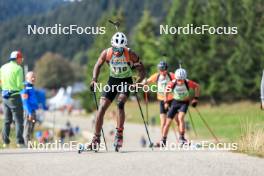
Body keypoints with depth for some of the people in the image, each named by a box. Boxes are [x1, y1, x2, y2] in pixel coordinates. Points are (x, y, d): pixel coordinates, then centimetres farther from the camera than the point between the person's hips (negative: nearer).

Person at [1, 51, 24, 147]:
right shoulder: (18, 68, -11)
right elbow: (20, 84, -15)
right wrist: (24, 86, 5)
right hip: (15, 96, -7)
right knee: (18, 120, -1)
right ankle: (20, 142, -4)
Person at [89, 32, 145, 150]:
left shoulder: (130, 55, -23)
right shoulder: (106, 53, -17)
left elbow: (142, 71, -17)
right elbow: (98, 65, 2)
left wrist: (136, 84, -32)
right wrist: (94, 80, -11)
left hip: (126, 82, -3)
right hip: (112, 81, 3)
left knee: (120, 104, -28)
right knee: (102, 108, -7)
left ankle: (119, 135, -23)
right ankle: (96, 139, 1)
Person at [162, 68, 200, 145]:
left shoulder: (188, 83, -25)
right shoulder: (172, 83, -23)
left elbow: (197, 86, -6)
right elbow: (166, 91, -2)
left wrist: (195, 98, -7)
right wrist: (166, 101, 1)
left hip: (185, 102, -2)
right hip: (175, 102, 2)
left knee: (180, 118, -26)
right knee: (168, 121, 0)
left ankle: (182, 138, -20)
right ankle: (163, 140, 13)